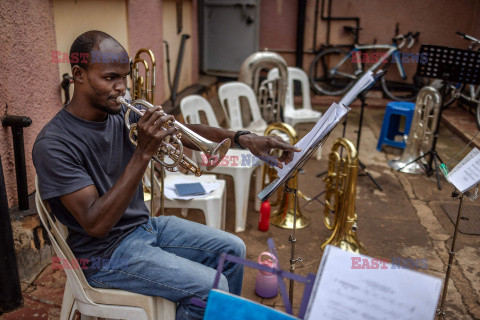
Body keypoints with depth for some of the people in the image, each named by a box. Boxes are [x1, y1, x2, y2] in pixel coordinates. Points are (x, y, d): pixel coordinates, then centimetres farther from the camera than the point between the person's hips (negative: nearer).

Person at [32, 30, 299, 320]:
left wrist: (243, 138, -16)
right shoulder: (54, 144, -22)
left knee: (232, 250, 7)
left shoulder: (122, 115, -3)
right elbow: (96, 225, -28)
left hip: (144, 224, 7)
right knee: (210, 288, -19)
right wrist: (144, 153, -34)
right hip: (106, 252, -7)